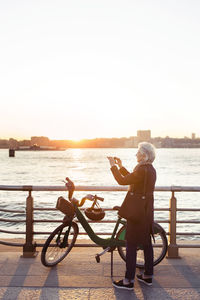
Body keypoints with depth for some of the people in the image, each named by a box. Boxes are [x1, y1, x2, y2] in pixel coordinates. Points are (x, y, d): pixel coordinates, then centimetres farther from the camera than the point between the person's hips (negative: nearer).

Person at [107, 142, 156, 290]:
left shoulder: (142, 169, -19)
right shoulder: (151, 169, 10)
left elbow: (123, 181, -20)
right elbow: (132, 178, 19)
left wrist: (113, 166, -10)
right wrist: (121, 167, 18)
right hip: (147, 211, 10)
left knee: (131, 245, -2)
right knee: (146, 243, 16)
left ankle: (129, 280, 6)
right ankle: (148, 275, 28)